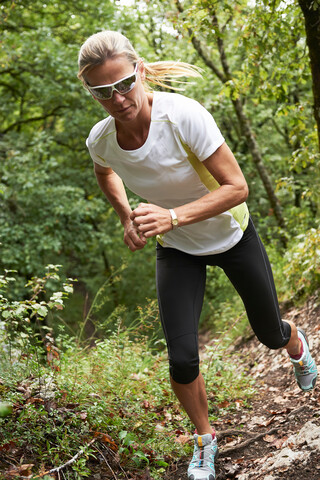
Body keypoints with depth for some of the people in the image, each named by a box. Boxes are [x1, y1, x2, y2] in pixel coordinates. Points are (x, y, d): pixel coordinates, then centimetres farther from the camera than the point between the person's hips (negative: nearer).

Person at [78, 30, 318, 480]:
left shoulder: (183, 116, -34)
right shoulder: (101, 139, -19)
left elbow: (237, 188, -29)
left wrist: (173, 216, -41)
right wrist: (127, 217, -6)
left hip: (231, 234, -2)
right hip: (177, 251, 2)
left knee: (271, 336, 16)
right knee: (182, 359, -9)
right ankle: (205, 439, 20)